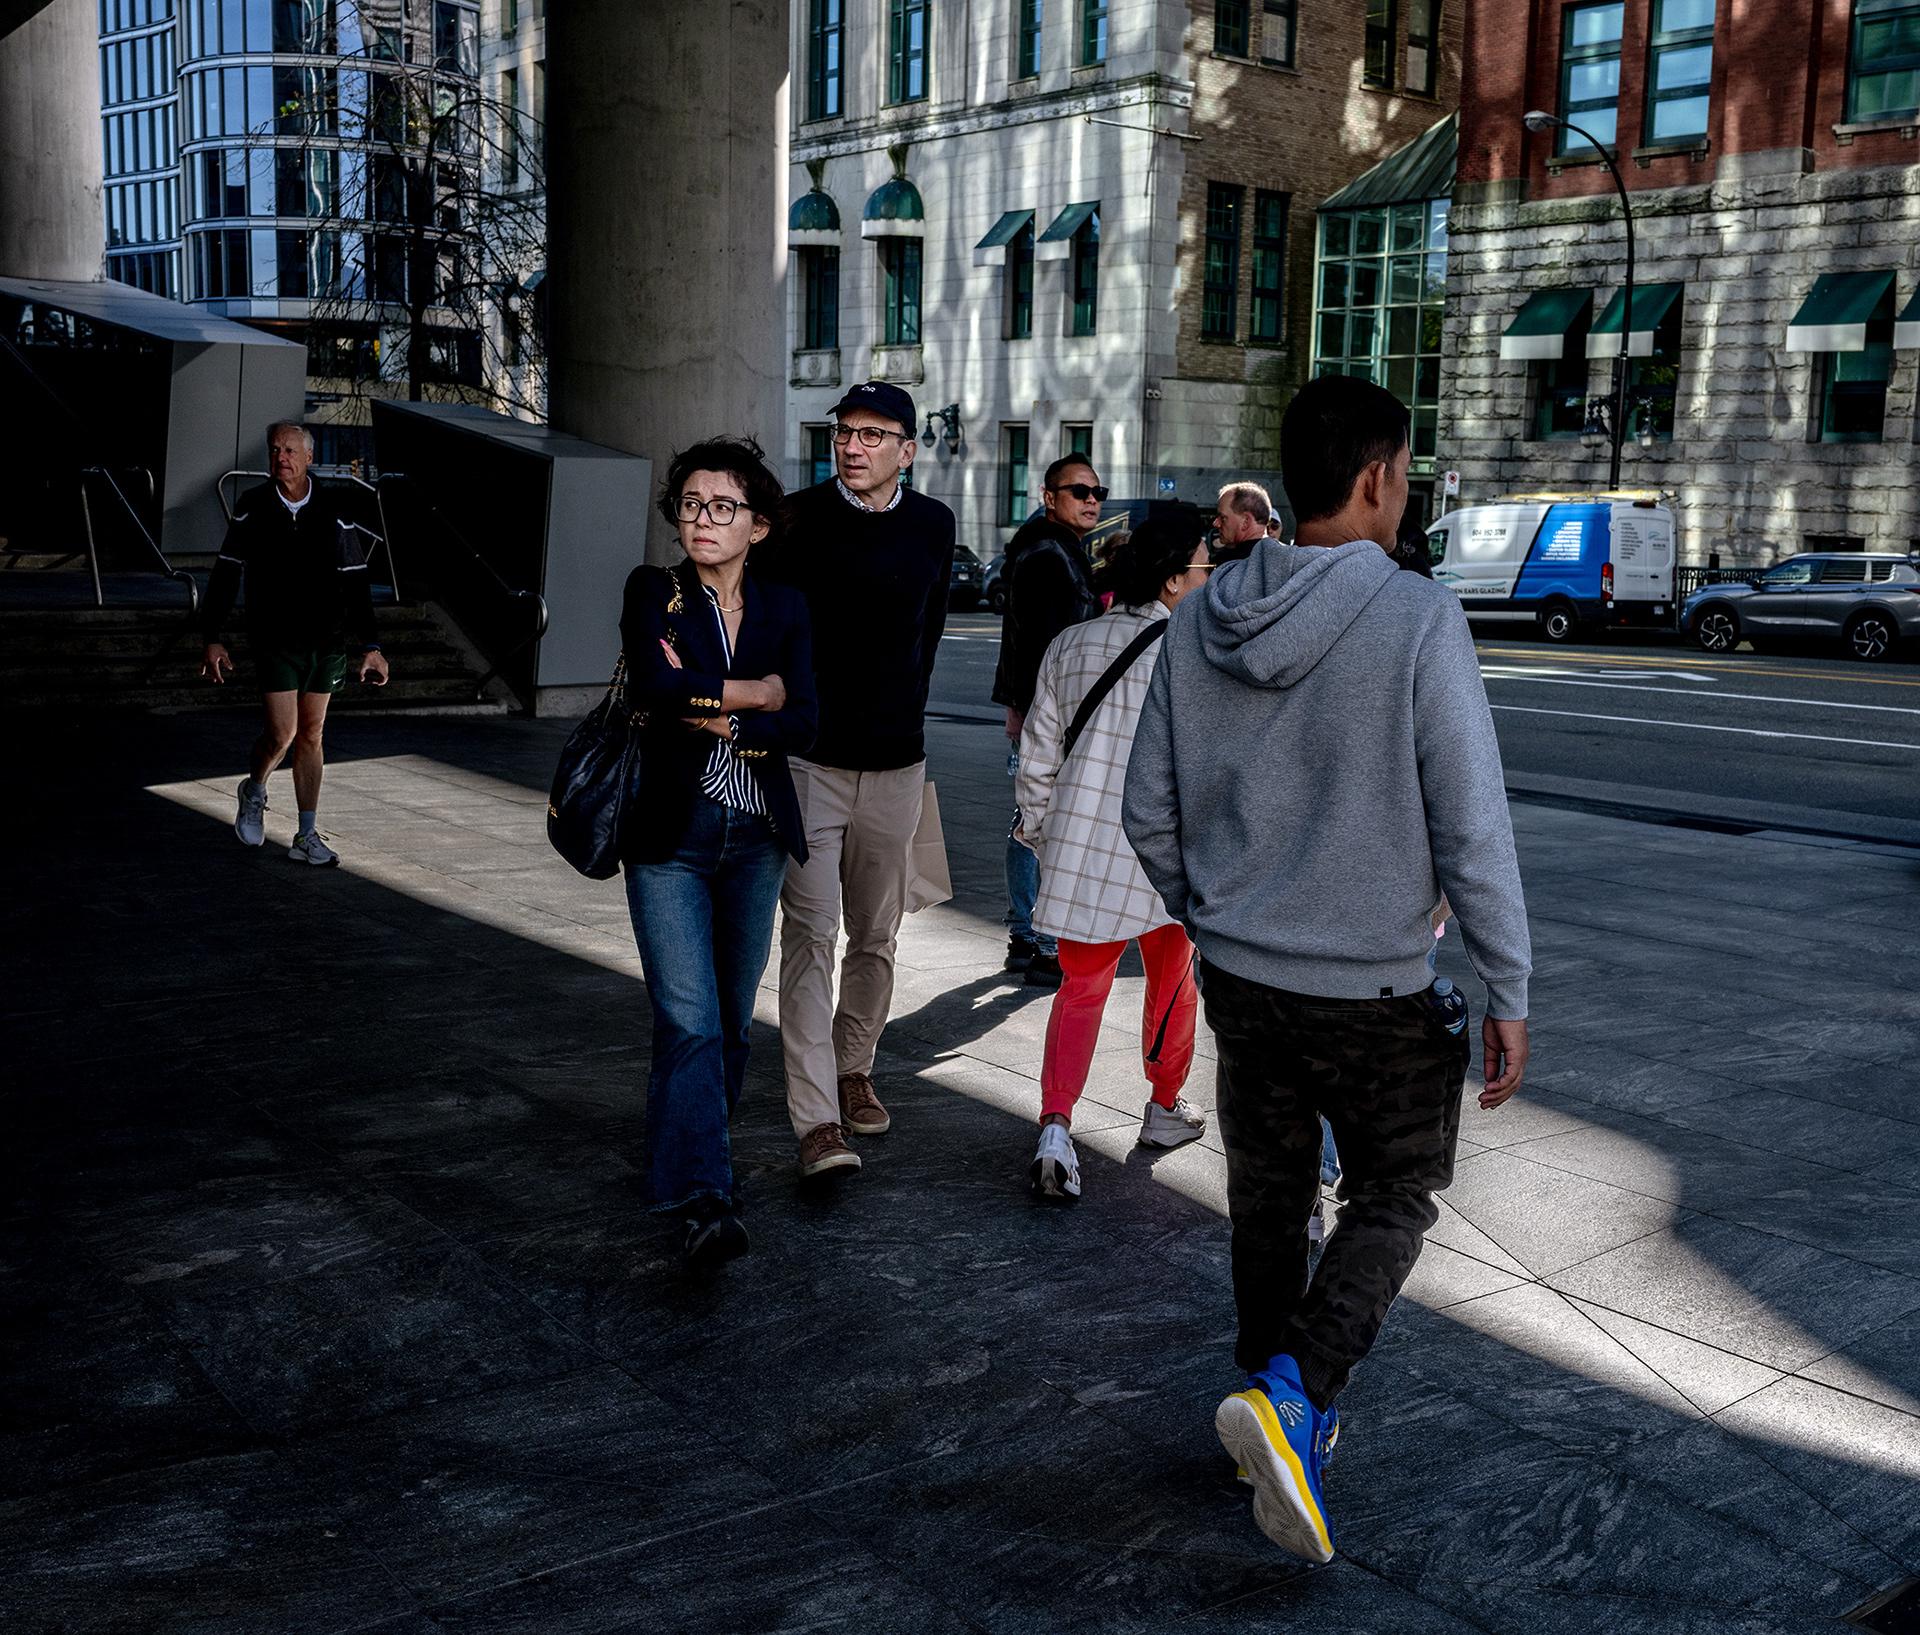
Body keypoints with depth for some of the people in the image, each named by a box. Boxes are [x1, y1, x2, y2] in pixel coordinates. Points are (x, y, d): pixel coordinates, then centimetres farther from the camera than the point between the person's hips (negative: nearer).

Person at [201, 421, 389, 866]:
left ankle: (307, 836, 15)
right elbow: (226, 576, 6)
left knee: (311, 736, 8)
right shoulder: (252, 508, 1)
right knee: (281, 734, -10)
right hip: (275, 640, -2)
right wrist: (212, 638, 1)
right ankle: (254, 792, 23)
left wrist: (369, 646, 1)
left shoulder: (332, 512, 2)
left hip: (327, 642, 2)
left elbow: (356, 583, 5)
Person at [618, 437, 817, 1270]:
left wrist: (712, 716, -15)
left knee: (731, 1015, 11)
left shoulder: (784, 608, 7)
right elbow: (656, 687, -20)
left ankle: (697, 1158, 31)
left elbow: (802, 725, -5)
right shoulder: (653, 593, 0)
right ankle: (703, 1200, -15)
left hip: (756, 838, 3)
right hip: (671, 835, -3)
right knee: (688, 1018, -12)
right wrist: (753, 692, -10)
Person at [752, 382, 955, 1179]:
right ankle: (817, 1119, -10)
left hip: (895, 762, 4)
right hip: (809, 757, -3)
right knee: (810, 933, -10)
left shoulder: (932, 525, 6)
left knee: (875, 935, 13)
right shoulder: (799, 517, -5)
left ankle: (853, 1070, 32)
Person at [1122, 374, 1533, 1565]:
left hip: (1239, 974, 5)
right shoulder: (1419, 620, -17)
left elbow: (1149, 814, 5)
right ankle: (1293, 1391, -6)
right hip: (1376, 990, -5)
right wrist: (1508, 994, -8)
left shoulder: (1200, 620, -1)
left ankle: (1282, 1414, 33)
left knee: (1269, 1197, 19)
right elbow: (1472, 830, -17)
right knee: (1393, 1204, 13)